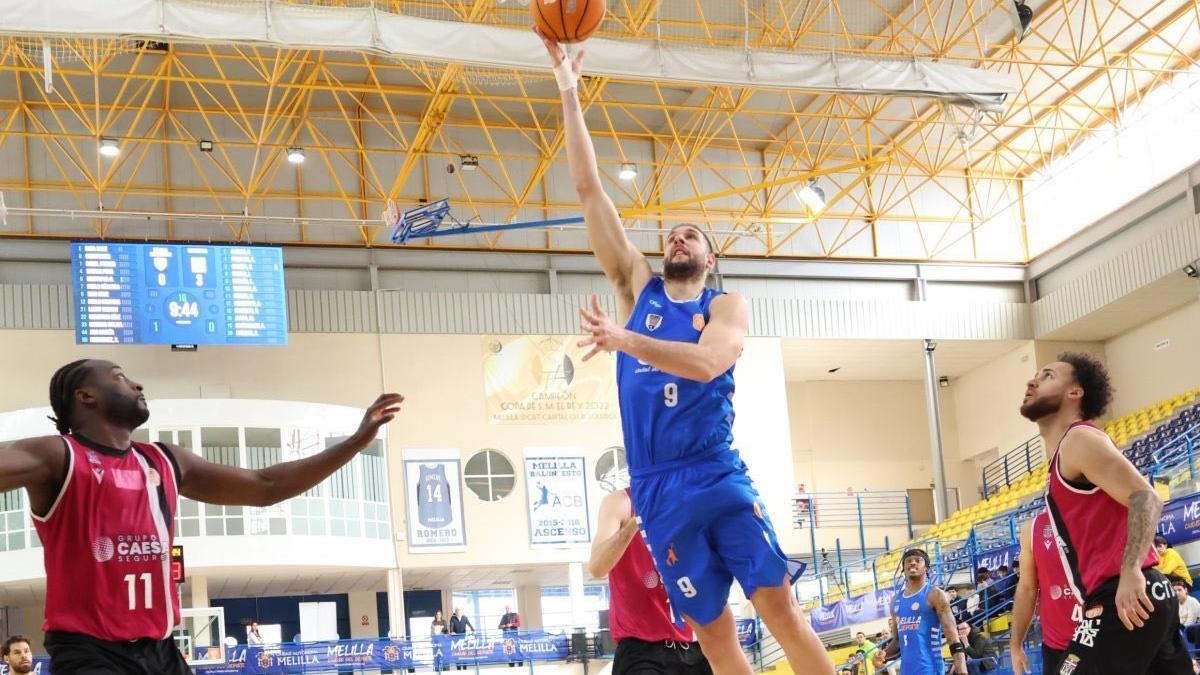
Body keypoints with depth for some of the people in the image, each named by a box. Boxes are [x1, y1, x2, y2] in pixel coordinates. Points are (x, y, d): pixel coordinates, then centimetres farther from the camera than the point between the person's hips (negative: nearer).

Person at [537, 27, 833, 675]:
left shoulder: (726, 305, 6)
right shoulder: (637, 289, 14)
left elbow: (708, 361, -18)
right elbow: (589, 192, 9)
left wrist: (624, 339, -28)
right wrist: (568, 91, 5)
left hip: (719, 476, -2)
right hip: (657, 488, 3)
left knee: (781, 608, -11)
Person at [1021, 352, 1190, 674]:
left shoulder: (1079, 439, -5)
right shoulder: (1066, 455, 24)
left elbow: (1146, 499, -17)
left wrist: (1130, 572, -29)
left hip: (1124, 598, -10)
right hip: (1144, 596, 10)